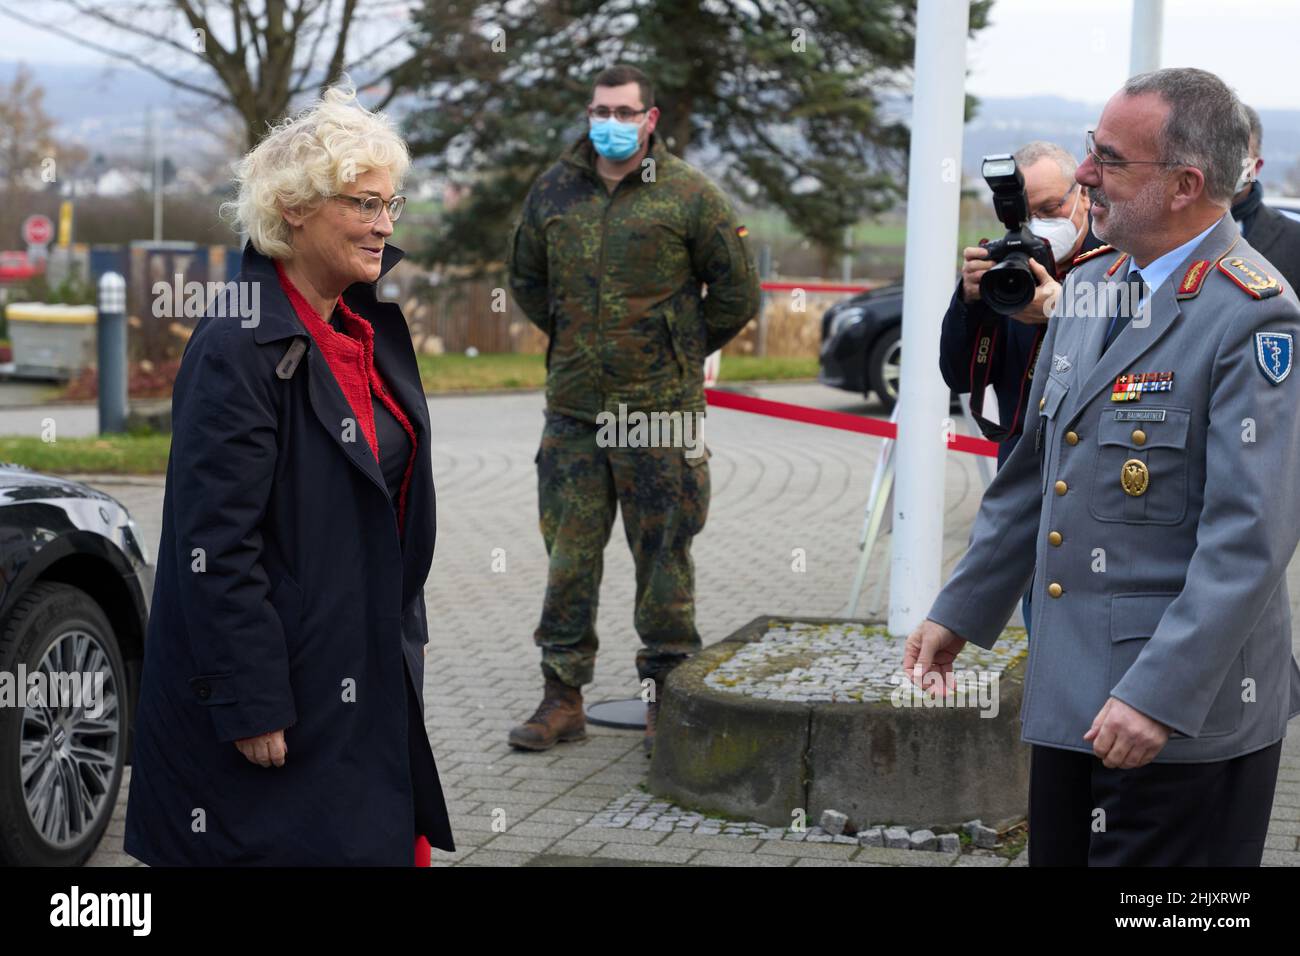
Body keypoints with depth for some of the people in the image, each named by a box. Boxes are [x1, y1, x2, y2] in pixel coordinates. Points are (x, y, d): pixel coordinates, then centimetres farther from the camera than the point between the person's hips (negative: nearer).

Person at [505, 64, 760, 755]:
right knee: (569, 554, 6)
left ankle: (666, 700, 14)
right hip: (573, 410, 4)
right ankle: (563, 698, 15)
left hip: (659, 411, -3)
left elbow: (737, 290, 4)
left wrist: (687, 352, 9)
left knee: (663, 555, 3)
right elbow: (525, 276, 25)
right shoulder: (553, 191, 8)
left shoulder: (687, 195, -3)